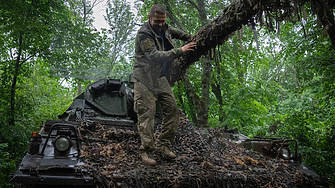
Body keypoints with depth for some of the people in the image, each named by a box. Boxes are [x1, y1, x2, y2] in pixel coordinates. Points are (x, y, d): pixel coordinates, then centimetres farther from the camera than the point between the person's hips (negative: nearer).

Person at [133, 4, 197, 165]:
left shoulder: (164, 28, 8)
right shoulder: (143, 34, -17)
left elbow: (174, 32, 34)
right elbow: (155, 56, -28)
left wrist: (190, 38, 25)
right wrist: (180, 51, -31)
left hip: (160, 78, 8)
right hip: (144, 80, -8)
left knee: (172, 110, 2)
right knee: (147, 114, -11)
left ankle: (163, 145, 10)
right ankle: (146, 151, -7)